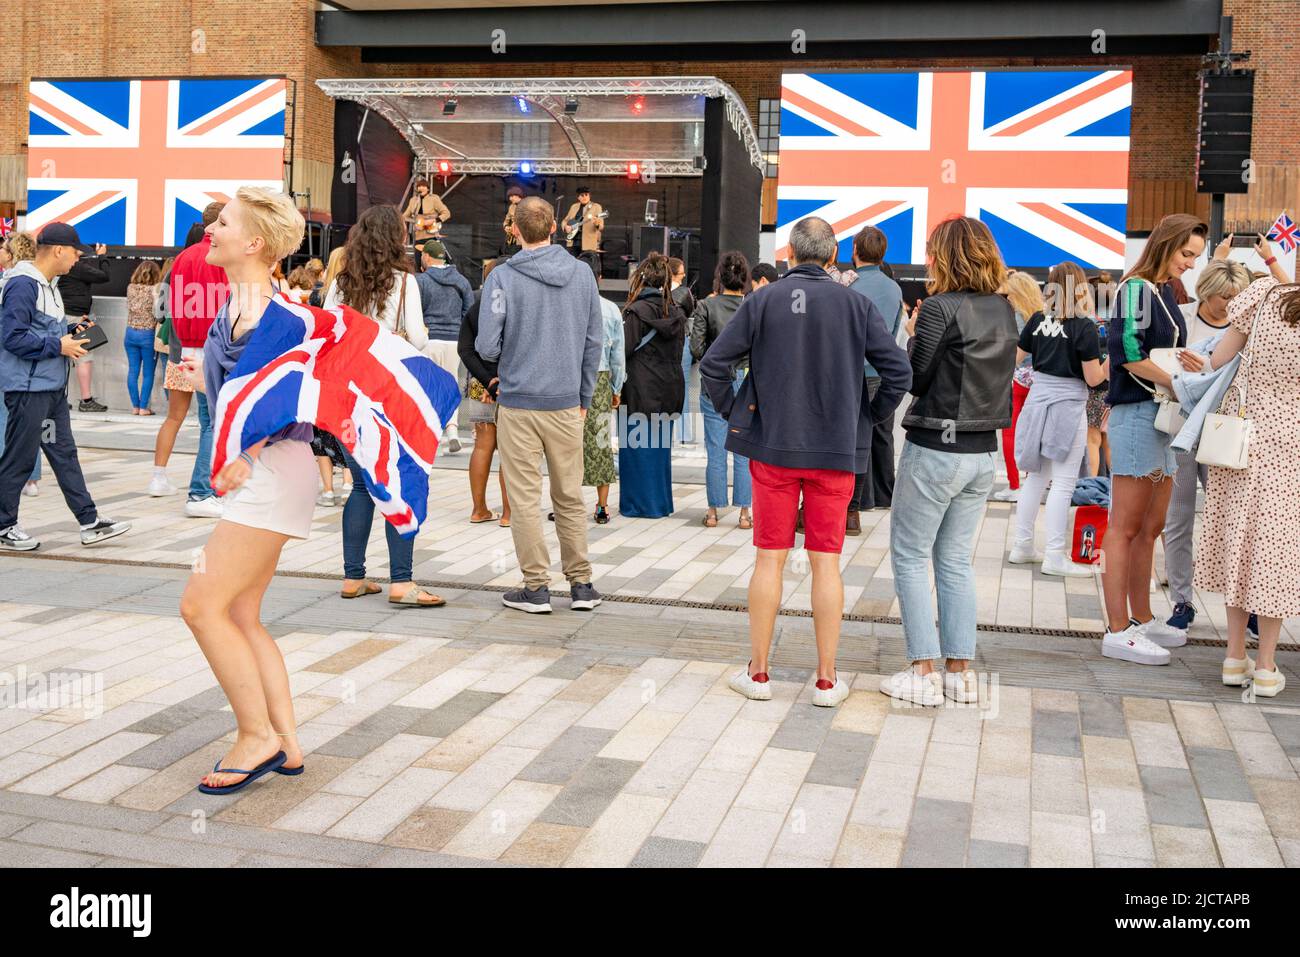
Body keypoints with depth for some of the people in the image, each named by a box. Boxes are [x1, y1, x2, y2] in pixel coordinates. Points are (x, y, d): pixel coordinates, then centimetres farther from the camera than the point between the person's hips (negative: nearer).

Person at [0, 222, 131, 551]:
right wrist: (59, 346, -17)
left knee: (64, 454, 10)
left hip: (53, 386, 10)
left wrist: (70, 331, 7)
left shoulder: (49, 284, 15)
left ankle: (90, 522, 13)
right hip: (27, 387, -10)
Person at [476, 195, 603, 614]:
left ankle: (536, 587, 9)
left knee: (525, 500, 4)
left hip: (518, 403, -3)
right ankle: (581, 584, 17)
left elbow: (487, 347, -12)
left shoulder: (502, 277, -9)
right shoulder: (583, 275, 4)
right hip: (567, 404, 4)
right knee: (570, 496, 12)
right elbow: (594, 343, 7)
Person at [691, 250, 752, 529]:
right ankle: (744, 512, 10)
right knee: (744, 452, 6)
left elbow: (696, 348, -9)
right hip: (747, 383, 1)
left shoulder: (707, 306, -6)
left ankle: (713, 511, 11)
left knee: (716, 453, 6)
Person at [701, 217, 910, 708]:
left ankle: (757, 672, 14)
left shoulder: (762, 302, -3)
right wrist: (868, 419, 8)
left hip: (772, 447, 0)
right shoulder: (857, 305, -2)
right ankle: (827, 679, 12)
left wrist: (732, 413, 5)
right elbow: (898, 372, -4)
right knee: (826, 563, 6)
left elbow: (713, 364, -6)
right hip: (836, 450, 0)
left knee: (769, 559, 7)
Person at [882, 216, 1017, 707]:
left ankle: (923, 671, 3)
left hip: (935, 450, -7)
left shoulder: (940, 307, -14)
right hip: (984, 451, 7)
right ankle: (960, 671, 17)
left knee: (910, 557, 4)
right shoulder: (1004, 310, 7)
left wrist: (915, 332, 6)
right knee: (957, 561, 14)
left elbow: (914, 377, -11)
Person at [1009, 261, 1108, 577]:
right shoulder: (1085, 327, -12)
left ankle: (1023, 546, 22)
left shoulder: (1038, 320, 2)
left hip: (1038, 398, 6)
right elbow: (1093, 378, -12)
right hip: (1068, 405, -6)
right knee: (1063, 483, -1)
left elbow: (1015, 358, 11)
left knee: (1035, 476, 16)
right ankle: (1055, 556, 1)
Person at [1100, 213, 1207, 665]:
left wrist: (1183, 361, -1)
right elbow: (1130, 355, -19)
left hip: (1163, 415, 9)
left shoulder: (1165, 291, 18)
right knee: (1125, 527, -6)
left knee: (1150, 528, 14)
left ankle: (1141, 619, 24)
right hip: (1137, 413, -9)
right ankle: (1117, 632, -3)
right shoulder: (1136, 288, -9)